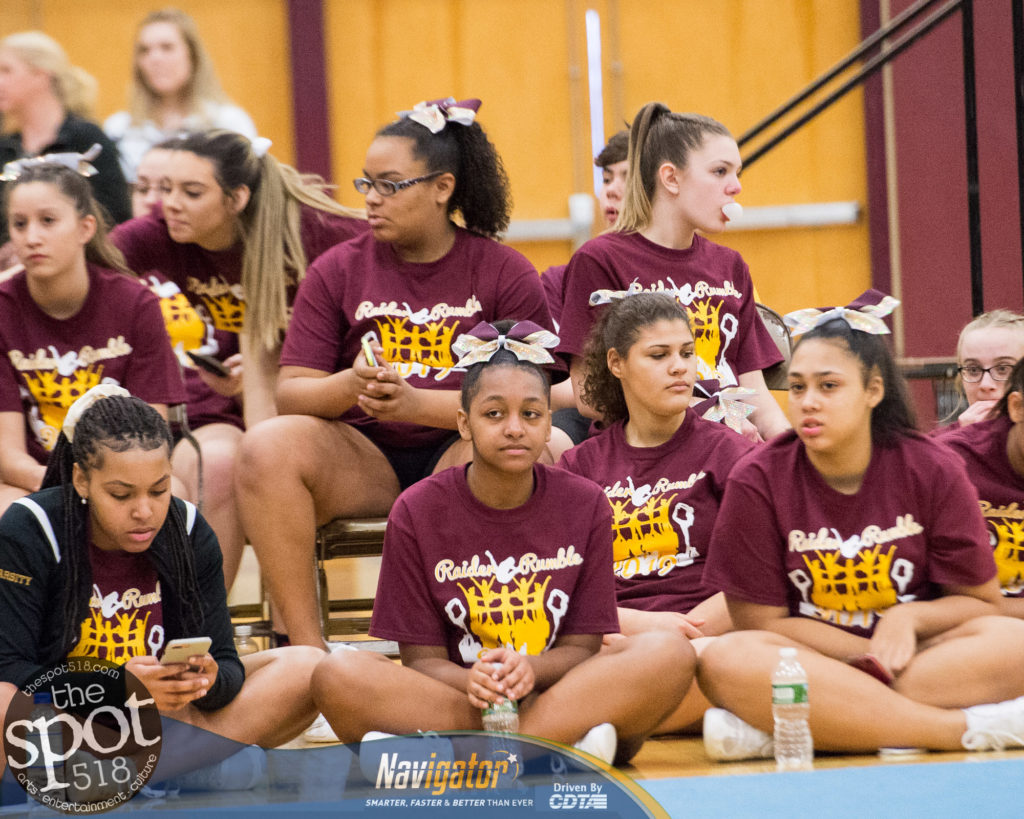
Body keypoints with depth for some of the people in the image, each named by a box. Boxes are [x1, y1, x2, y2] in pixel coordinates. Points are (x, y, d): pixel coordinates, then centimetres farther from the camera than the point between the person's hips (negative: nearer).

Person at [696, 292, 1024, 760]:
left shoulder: (932, 471, 0)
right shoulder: (757, 482, -4)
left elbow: (980, 600, 6)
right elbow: (761, 622, -3)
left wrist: (909, 618, -14)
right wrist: (875, 655, -11)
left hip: (922, 657, 2)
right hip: (804, 665, -2)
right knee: (727, 661, -35)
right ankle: (967, 730, -37)